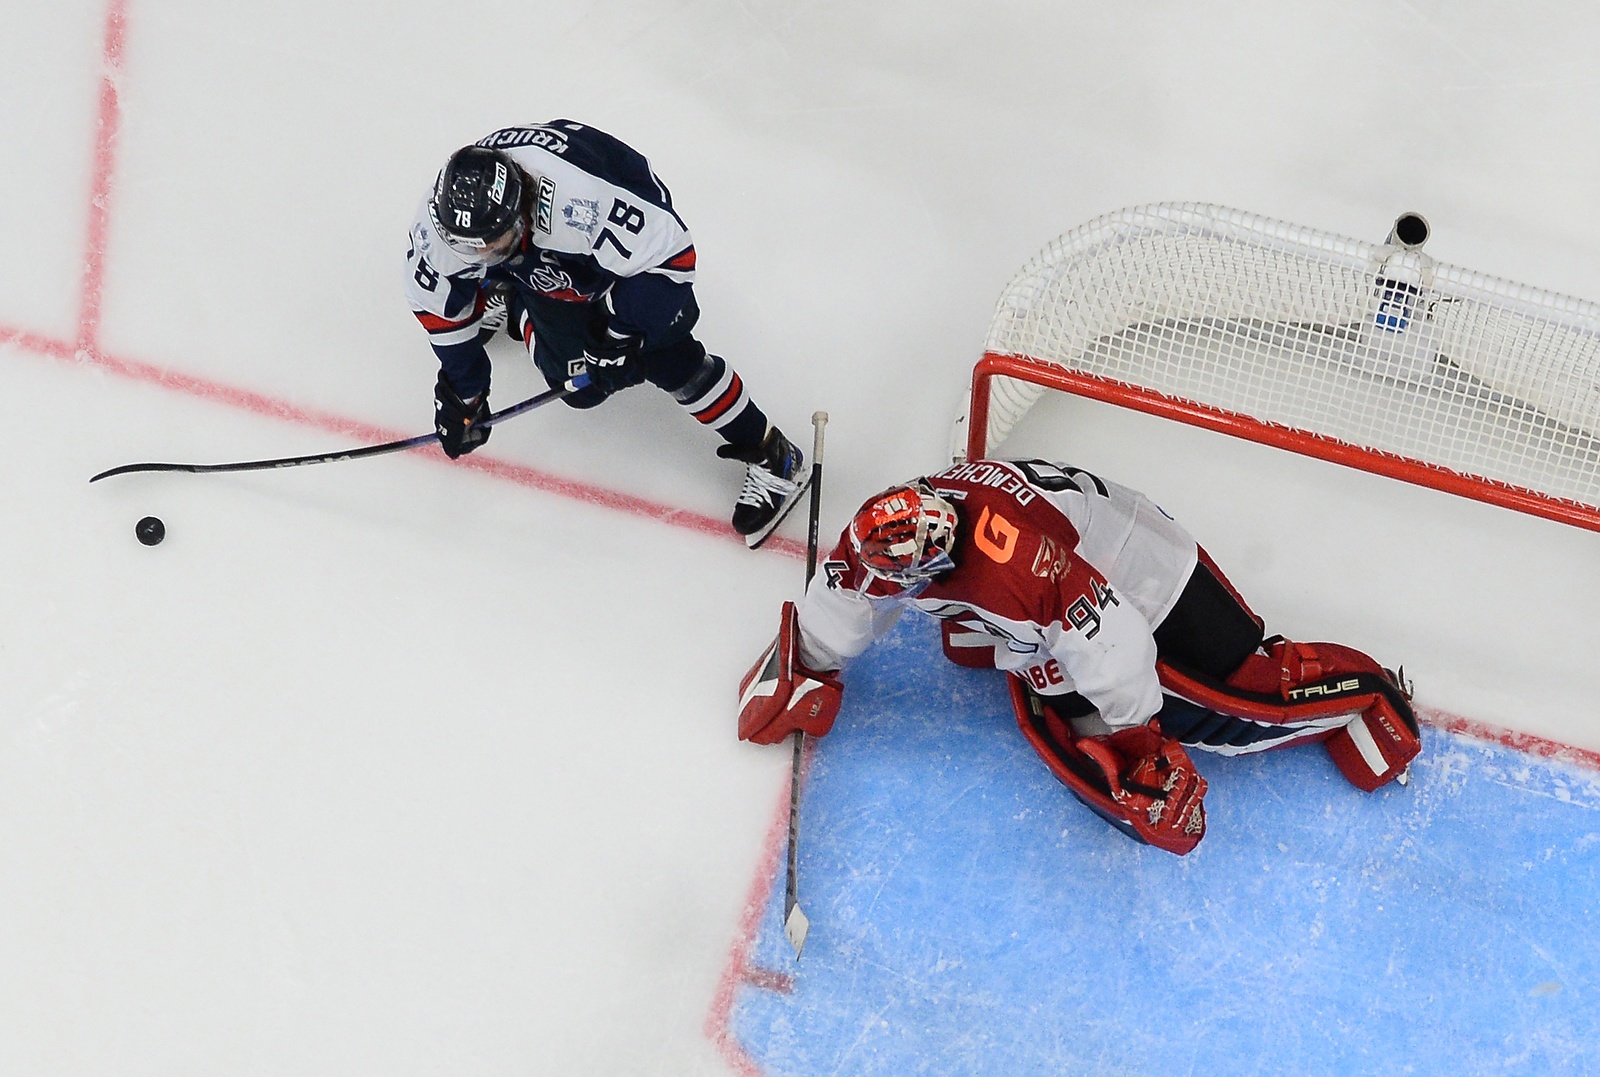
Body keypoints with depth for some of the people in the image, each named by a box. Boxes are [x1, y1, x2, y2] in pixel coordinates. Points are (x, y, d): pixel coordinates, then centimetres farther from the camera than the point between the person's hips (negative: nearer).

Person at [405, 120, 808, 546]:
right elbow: (436, 301, -11)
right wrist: (461, 387, -3)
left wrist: (622, 335, -31)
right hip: (547, 266, 4)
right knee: (578, 384, -4)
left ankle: (769, 455, -1)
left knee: (666, 355, -16)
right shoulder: (439, 222, -30)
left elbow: (670, 253, -36)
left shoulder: (581, 200, -46)